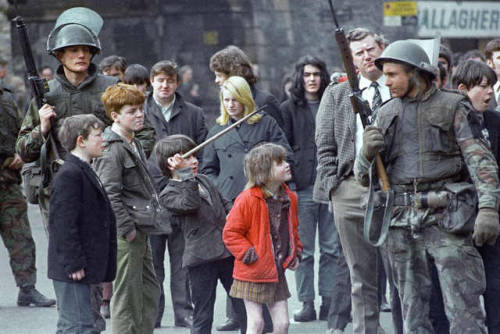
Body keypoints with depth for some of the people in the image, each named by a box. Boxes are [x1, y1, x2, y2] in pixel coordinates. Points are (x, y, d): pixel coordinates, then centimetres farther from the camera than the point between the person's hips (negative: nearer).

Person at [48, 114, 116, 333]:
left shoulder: (84, 172, 17)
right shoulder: (69, 175, -17)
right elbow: (64, 223, -21)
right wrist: (74, 264, -22)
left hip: (80, 266, 11)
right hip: (73, 269, -11)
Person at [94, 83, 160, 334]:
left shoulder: (134, 144, 16)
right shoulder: (112, 149, -15)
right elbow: (110, 195, -20)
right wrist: (127, 229, -19)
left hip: (139, 231, 10)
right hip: (123, 235, -10)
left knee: (149, 292, 14)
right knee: (127, 295, -5)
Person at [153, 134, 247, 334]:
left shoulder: (203, 180, 17)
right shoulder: (168, 194, -5)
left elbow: (224, 204, 26)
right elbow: (190, 203, -24)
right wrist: (185, 175, -24)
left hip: (227, 250, 6)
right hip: (201, 258, -6)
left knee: (245, 307, 9)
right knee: (203, 315, 0)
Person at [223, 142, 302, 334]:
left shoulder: (289, 198, 5)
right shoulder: (248, 199, -16)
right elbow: (230, 233, -11)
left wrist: (296, 253, 9)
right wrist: (248, 254, -16)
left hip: (277, 273, 6)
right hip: (253, 275, -6)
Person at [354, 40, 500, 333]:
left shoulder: (454, 107, 2)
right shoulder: (387, 114, 15)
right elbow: (364, 177, 15)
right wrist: (368, 152, -8)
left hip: (448, 219, -5)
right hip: (403, 221, 5)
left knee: (464, 310, -9)